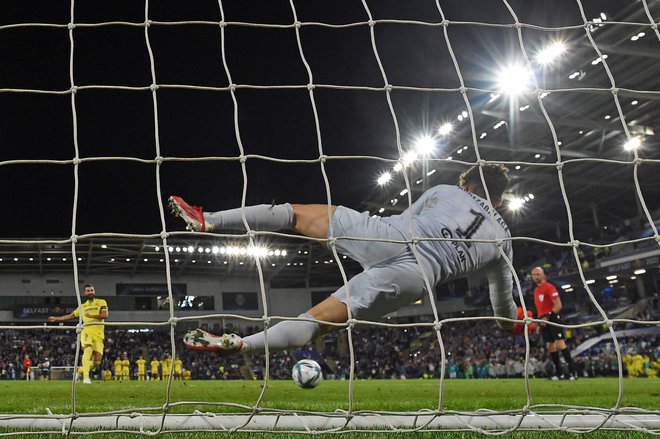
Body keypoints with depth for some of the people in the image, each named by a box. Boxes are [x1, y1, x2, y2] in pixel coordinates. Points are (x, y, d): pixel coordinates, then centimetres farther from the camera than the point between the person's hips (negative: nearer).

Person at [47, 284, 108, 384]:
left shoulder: (101, 302, 10)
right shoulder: (82, 306, 22)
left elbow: (105, 315, -7)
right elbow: (70, 316, 34)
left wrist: (91, 315, -16)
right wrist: (56, 318, 36)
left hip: (99, 335, -1)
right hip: (87, 332, 1)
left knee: (97, 362, -7)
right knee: (88, 349, -31)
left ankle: (80, 370, 21)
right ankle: (86, 377, -37)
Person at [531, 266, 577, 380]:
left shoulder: (549, 287, -8)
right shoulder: (536, 290, 18)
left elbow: (558, 305, -15)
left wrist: (548, 316, -23)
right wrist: (539, 324, 22)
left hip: (553, 318, -8)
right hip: (544, 321, 8)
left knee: (560, 344, -15)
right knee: (550, 346, 6)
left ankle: (572, 372, -15)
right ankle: (559, 373, 10)